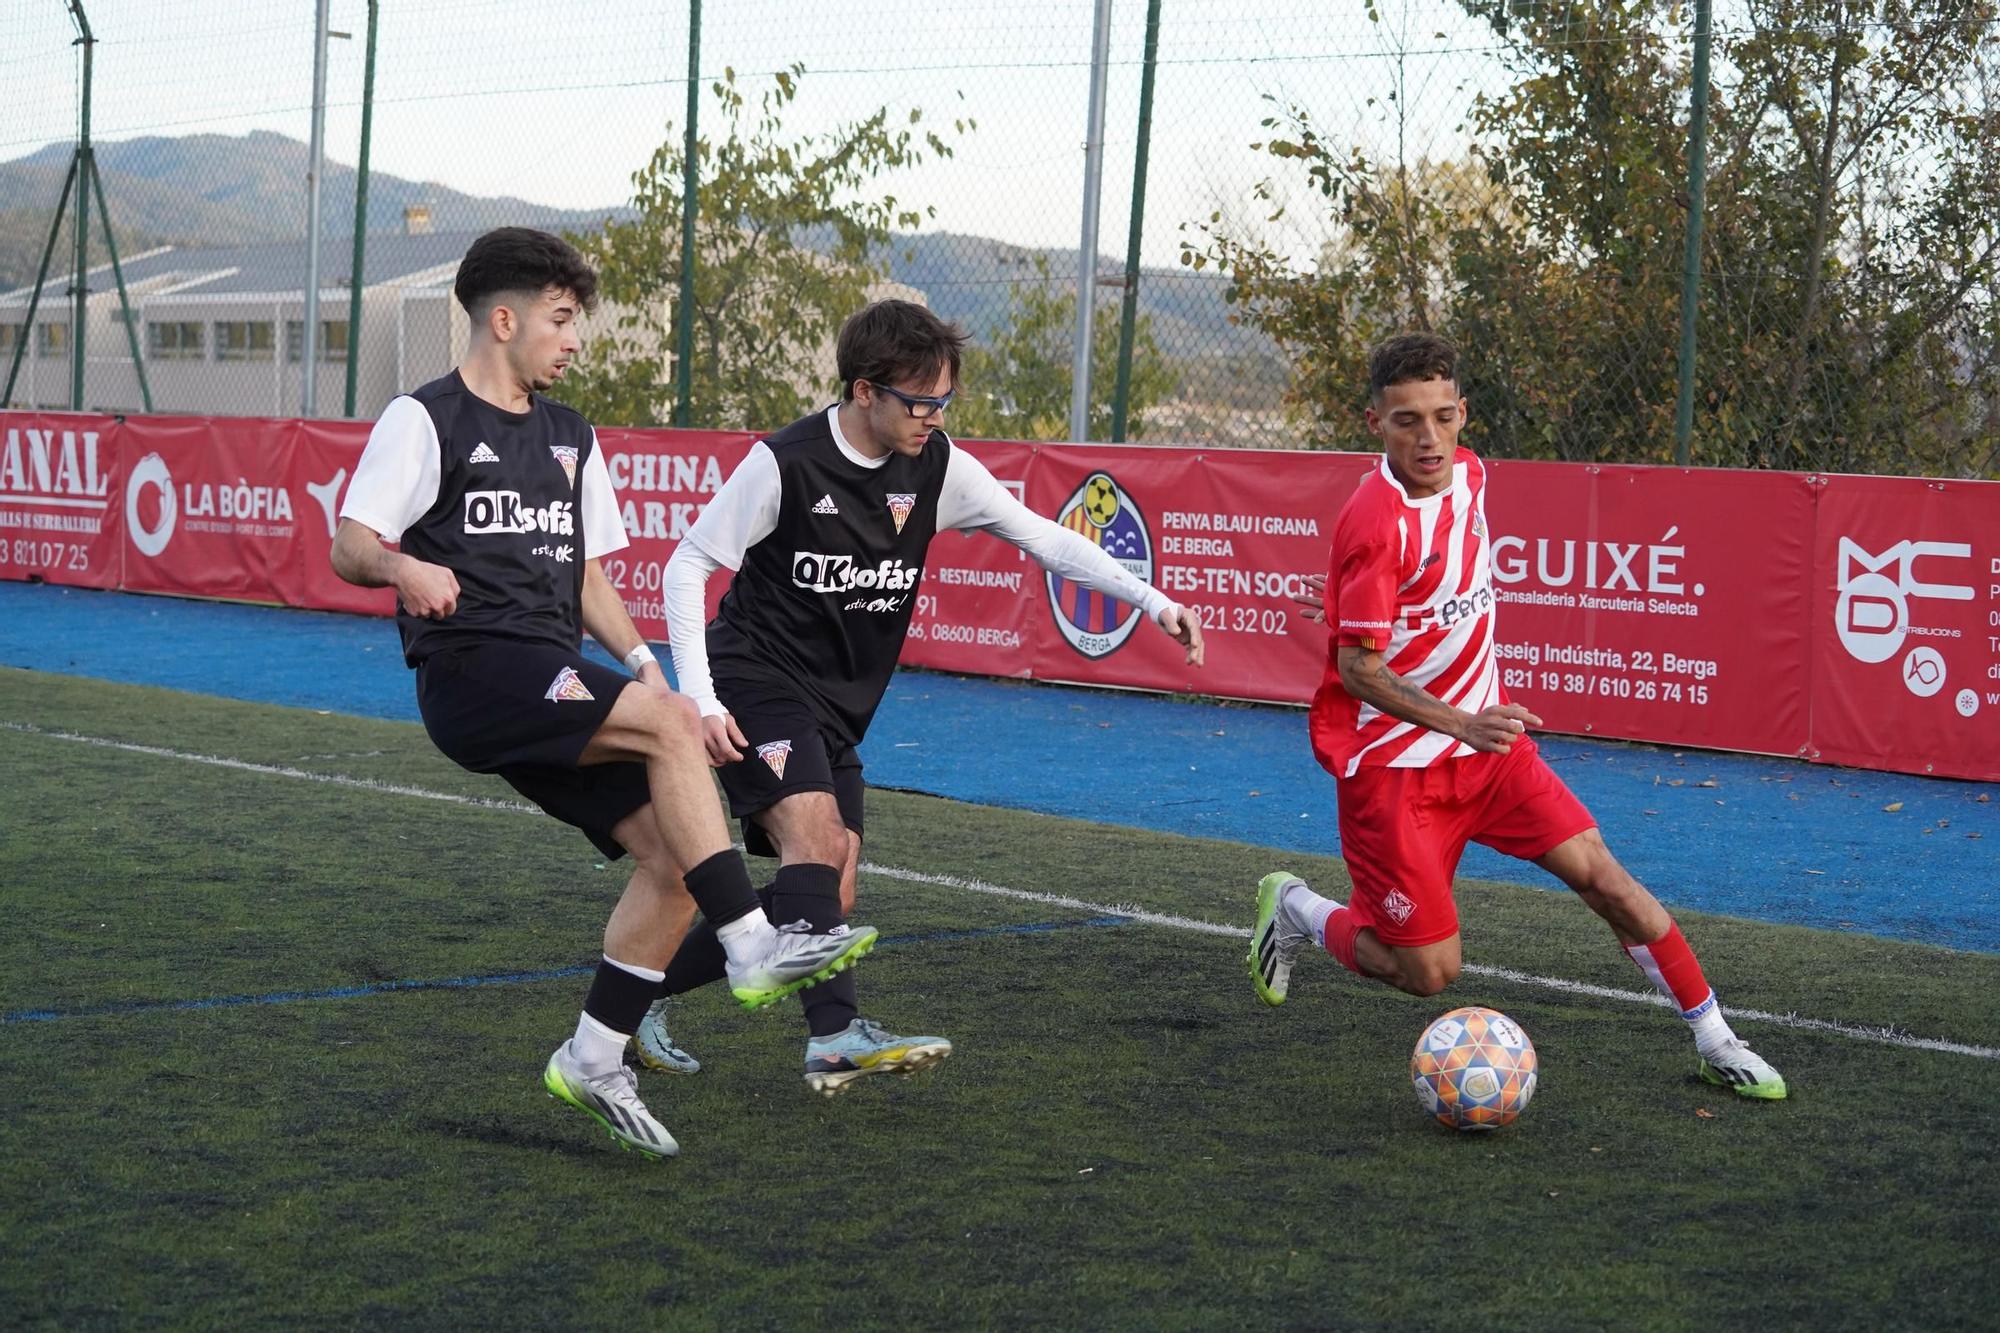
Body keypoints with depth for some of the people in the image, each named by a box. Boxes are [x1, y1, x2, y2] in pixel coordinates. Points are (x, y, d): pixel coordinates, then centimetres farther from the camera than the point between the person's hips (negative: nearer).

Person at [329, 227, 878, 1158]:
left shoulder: (570, 437, 22)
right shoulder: (425, 421, 1)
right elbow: (348, 548, -7)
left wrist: (638, 655, 5)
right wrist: (406, 568, -30)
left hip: (555, 688, 7)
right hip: (470, 672, -7)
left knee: (675, 852, -7)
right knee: (671, 723, -27)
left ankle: (593, 1060, 5)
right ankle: (753, 949, -26)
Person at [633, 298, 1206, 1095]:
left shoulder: (937, 468, -1)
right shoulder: (785, 464, -16)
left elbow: (1040, 536, 4)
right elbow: (688, 565, -10)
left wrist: (1151, 600, -6)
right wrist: (698, 698, -19)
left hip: (836, 710, 6)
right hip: (756, 679, -6)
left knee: (828, 891, 0)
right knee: (814, 832, -28)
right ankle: (835, 1035, -35)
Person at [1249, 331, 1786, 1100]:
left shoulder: (1467, 474, 1)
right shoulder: (1379, 521, -23)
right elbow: (1357, 668, -24)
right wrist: (1457, 723, -34)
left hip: (1482, 737, 7)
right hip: (1392, 762, -7)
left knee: (1598, 871, -3)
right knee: (1429, 972, -6)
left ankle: (1714, 1042, 10)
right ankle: (1295, 909, 22)